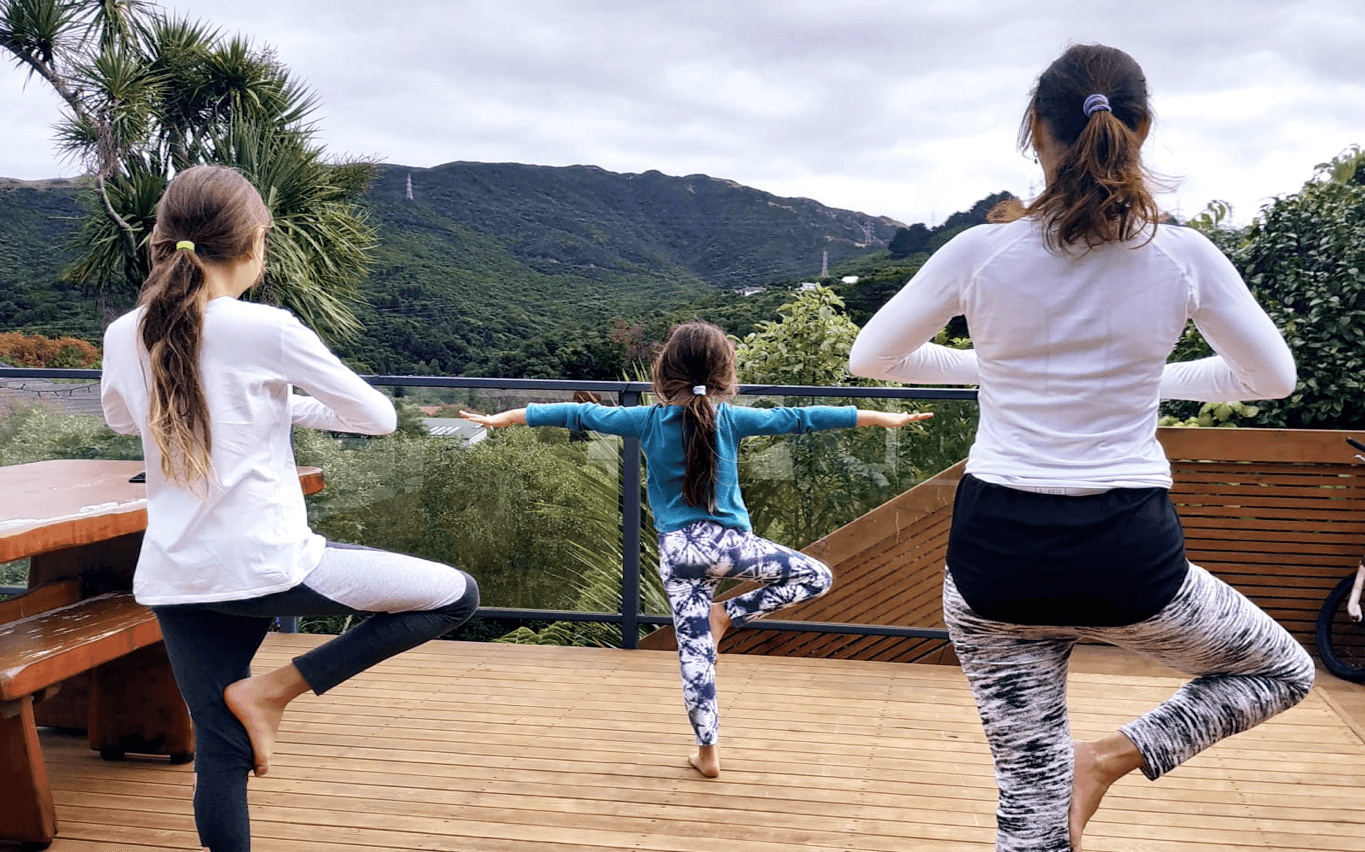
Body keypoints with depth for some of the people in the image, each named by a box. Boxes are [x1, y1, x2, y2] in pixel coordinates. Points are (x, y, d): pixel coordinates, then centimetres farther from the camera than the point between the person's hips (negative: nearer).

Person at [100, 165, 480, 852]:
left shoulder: (123, 336, 3)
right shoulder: (267, 329, -12)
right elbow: (378, 417, -2)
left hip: (173, 581, 6)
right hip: (268, 566, -6)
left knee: (220, 757, 15)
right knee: (456, 594, 6)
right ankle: (273, 689, 4)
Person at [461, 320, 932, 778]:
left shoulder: (648, 421, 0)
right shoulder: (730, 419, -4)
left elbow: (580, 414, 4)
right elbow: (797, 418, -4)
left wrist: (505, 417, 13)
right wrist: (883, 418, -1)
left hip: (676, 553, 3)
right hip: (727, 541, -2)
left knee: (694, 651, 9)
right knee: (816, 576, 13)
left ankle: (707, 751, 13)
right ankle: (728, 616, 7)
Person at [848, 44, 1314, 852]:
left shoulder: (981, 252, -5)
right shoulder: (1184, 256, -5)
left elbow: (870, 356, 9)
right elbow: (1275, 377, 10)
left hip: (998, 555, 1)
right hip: (1131, 556, -1)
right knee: (1286, 671, 27)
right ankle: (1120, 753, 5)